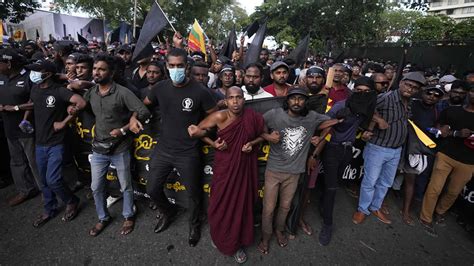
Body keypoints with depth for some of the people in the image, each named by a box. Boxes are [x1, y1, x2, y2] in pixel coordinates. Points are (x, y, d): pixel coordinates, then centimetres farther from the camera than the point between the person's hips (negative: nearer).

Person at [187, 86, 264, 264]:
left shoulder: (253, 117, -10)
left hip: (245, 167, 2)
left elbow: (263, 135, 8)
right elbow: (200, 129, -7)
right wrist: (213, 144, -25)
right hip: (224, 168, -1)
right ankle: (221, 239, 43)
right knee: (221, 205, 11)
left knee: (242, 204, 14)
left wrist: (252, 143, -11)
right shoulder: (220, 116, -17)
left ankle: (237, 244, 39)